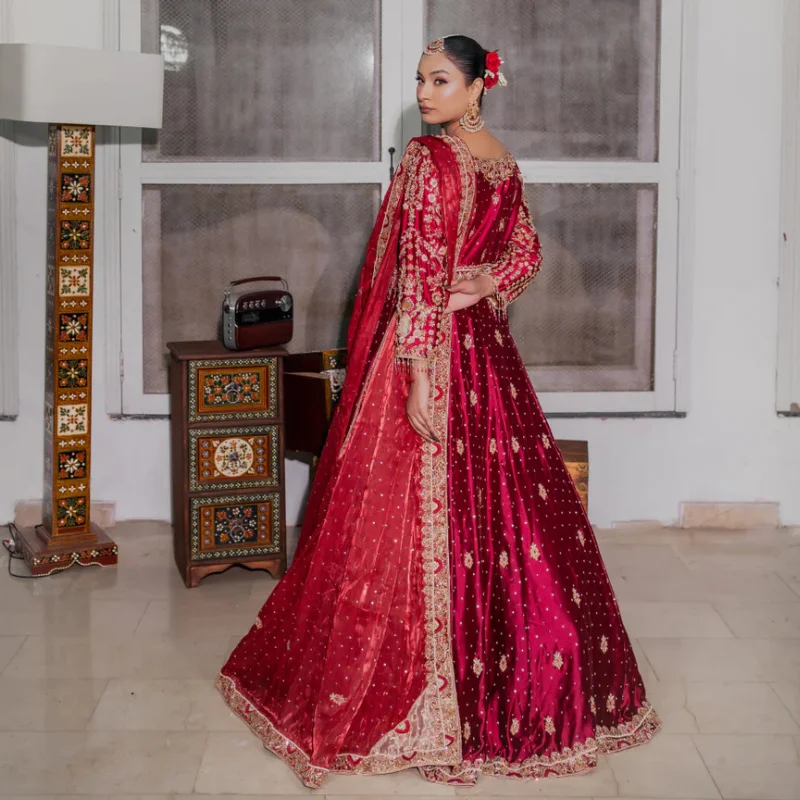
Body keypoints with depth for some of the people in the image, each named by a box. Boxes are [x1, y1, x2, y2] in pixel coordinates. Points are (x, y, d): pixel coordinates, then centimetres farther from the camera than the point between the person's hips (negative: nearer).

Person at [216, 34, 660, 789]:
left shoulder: (429, 159, -15)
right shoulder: (503, 161, 10)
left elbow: (423, 276, -21)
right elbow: (525, 251, 20)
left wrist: (419, 377, -22)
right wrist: (483, 286, 5)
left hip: (430, 345, -8)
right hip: (487, 348, 9)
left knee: (420, 516, -2)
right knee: (501, 505, 14)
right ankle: (529, 678, 24)